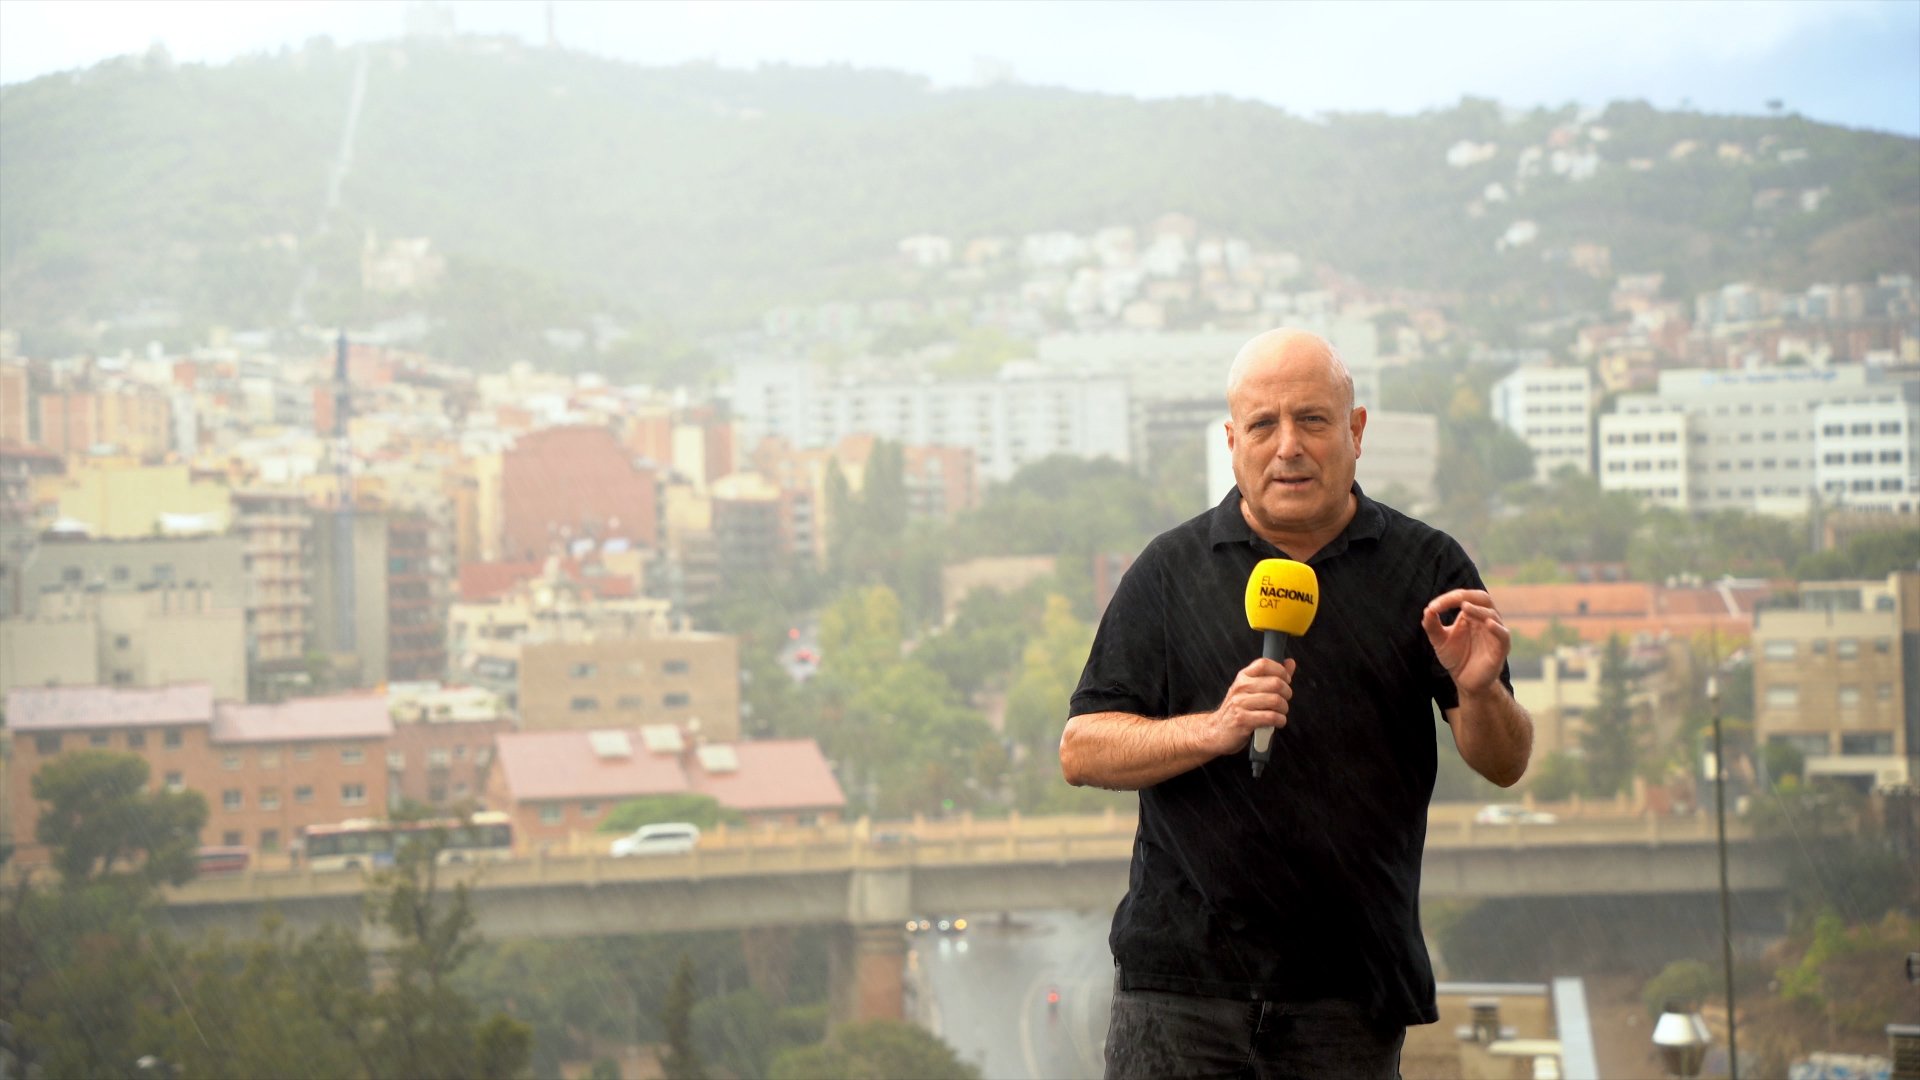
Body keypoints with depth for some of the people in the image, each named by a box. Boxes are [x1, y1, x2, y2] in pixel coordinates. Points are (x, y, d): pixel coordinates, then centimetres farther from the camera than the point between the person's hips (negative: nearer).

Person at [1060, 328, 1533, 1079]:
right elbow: (1081, 751, 2)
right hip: (1182, 976, 0)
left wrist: (1479, 692, -18)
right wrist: (1213, 730, -14)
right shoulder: (1172, 570, 7)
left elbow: (1505, 766, 4)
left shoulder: (1426, 569, 7)